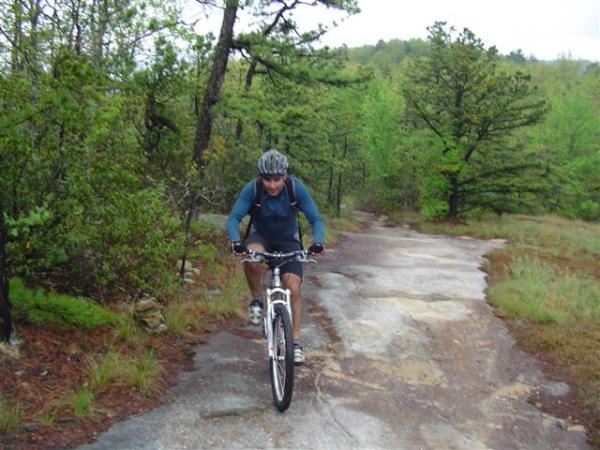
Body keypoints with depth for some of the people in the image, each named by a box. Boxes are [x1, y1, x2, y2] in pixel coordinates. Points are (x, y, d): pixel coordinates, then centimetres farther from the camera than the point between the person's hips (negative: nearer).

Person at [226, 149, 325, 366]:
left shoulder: (297, 188, -24)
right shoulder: (252, 189, -24)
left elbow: (316, 219, -22)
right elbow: (234, 218, -28)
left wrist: (317, 242, -42)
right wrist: (235, 241, -48)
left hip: (288, 240, 0)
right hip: (261, 236, 0)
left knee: (293, 289, -13)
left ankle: (295, 342, 2)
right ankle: (256, 300, -10)